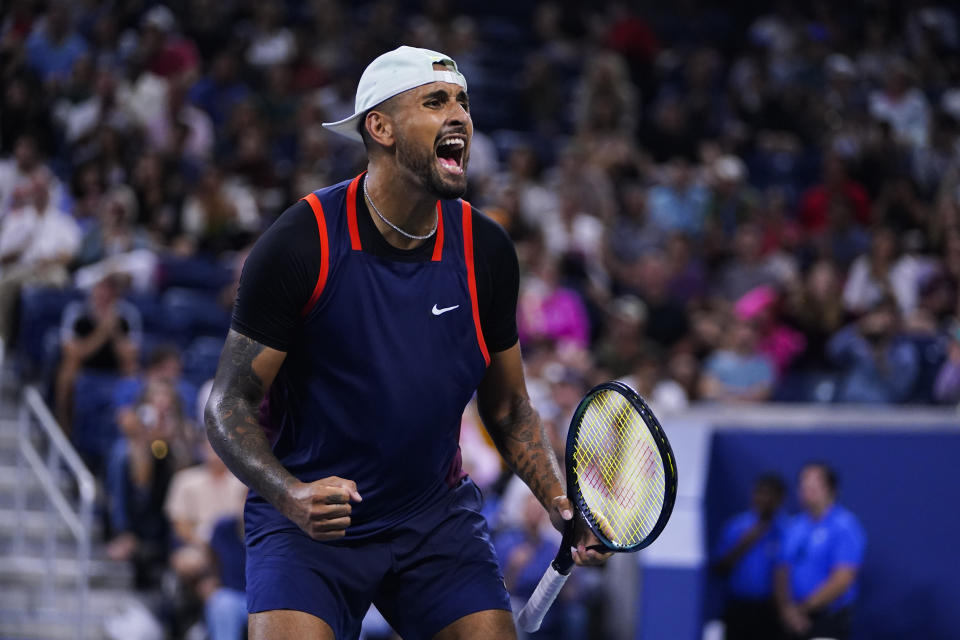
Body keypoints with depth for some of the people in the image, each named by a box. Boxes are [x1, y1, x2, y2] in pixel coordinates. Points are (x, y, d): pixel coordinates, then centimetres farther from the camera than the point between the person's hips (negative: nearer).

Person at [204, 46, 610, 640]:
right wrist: (292, 496, -29)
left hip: (437, 519, 4)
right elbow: (230, 403, -11)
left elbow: (508, 407, 11)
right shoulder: (299, 245, -14)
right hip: (309, 520, -4)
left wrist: (560, 501, -6)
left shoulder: (487, 251, -1)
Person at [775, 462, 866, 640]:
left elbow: (842, 581, -14)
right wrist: (787, 608, -8)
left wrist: (803, 609, -11)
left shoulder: (844, 527, -8)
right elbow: (783, 572, 10)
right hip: (795, 622, 6)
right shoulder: (795, 527, 12)